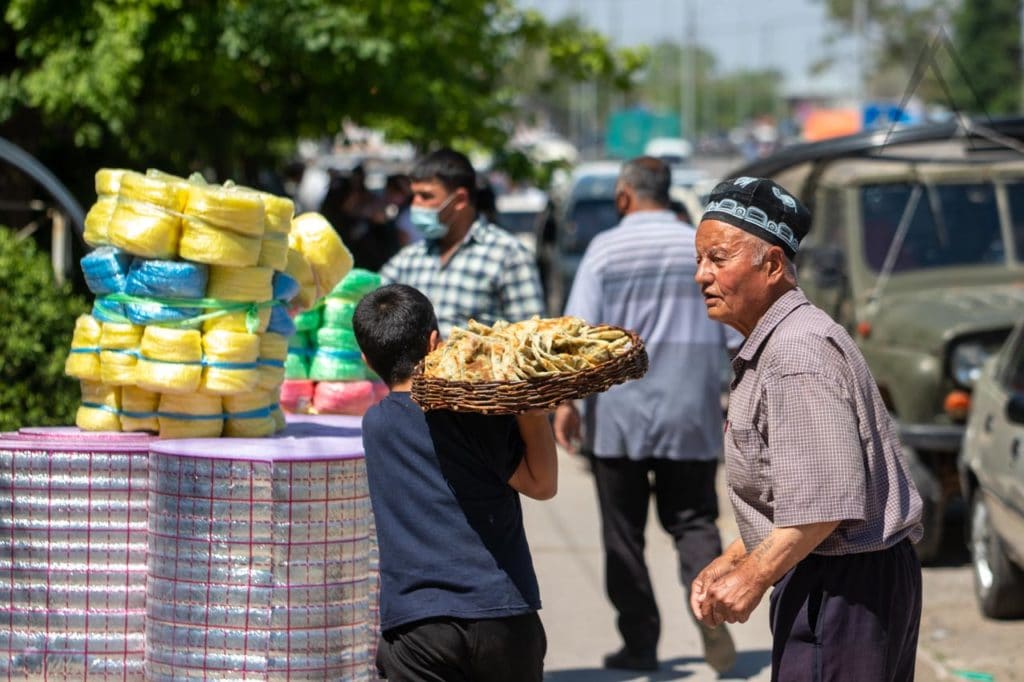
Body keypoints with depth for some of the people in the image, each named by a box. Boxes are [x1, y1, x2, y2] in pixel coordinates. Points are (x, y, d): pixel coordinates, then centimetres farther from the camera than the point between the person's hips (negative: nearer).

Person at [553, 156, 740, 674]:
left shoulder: (606, 249, -4)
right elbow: (737, 334, 5)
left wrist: (564, 399, -6)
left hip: (620, 412, -2)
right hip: (691, 415, 2)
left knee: (624, 531, 8)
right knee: (692, 518, 9)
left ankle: (639, 642, 8)